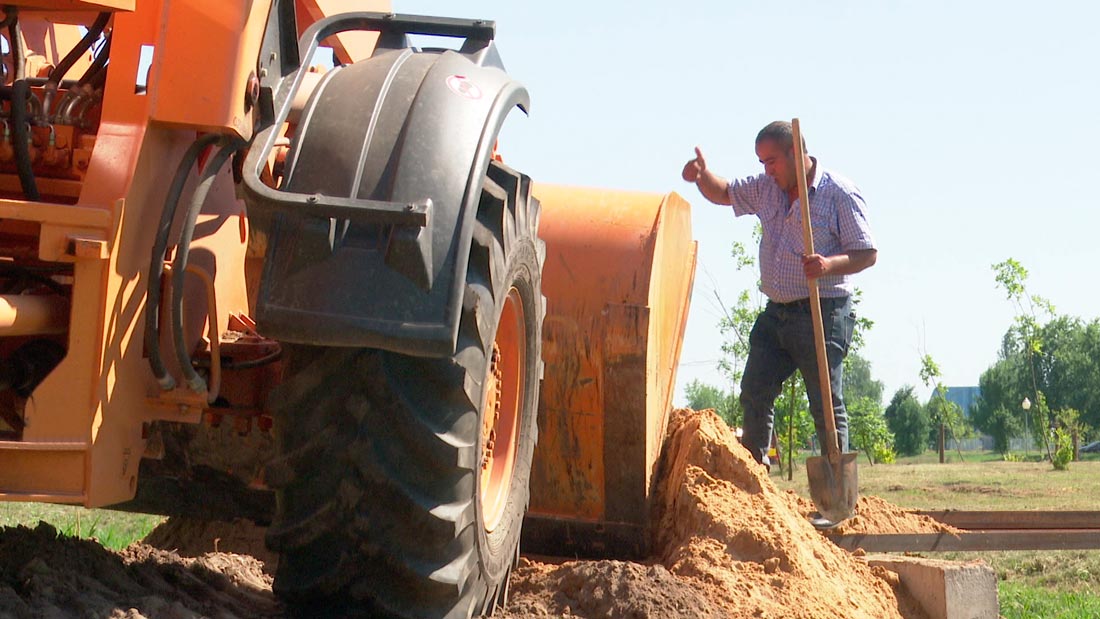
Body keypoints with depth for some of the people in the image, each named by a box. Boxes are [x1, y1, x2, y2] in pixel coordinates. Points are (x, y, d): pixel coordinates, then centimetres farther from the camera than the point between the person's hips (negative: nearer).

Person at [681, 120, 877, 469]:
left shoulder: (840, 194, -9)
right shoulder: (766, 189, 11)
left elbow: (868, 253, -10)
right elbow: (725, 194, 25)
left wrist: (830, 265, -29)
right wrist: (702, 175, 2)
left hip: (821, 314, -7)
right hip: (776, 314, 7)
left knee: (827, 404, -3)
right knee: (754, 391, 5)